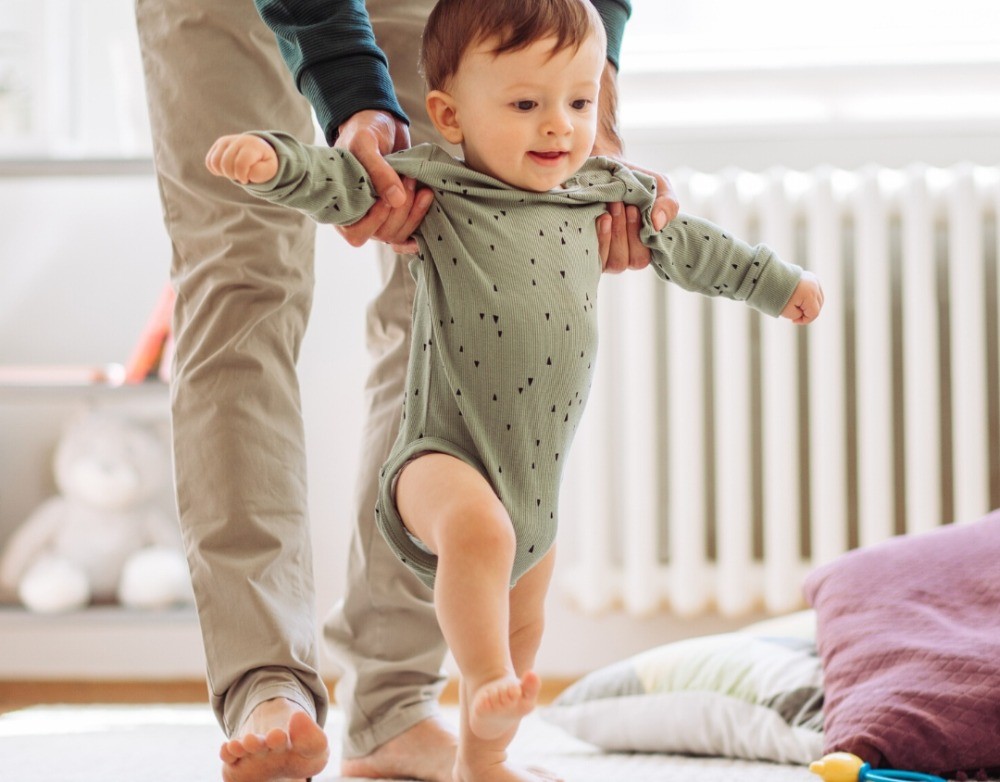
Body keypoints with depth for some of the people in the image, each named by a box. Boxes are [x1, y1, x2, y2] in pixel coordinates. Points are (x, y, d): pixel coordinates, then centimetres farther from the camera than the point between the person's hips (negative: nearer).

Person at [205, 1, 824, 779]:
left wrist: (776, 281, 32)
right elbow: (338, 183, -17)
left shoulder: (601, 198, 5)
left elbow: (683, 242, 20)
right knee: (478, 527, -40)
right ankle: (489, 685, -31)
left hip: (538, 475, 7)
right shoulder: (433, 189, -10)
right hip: (445, 457, -7)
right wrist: (271, 158, -38)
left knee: (523, 632, 22)